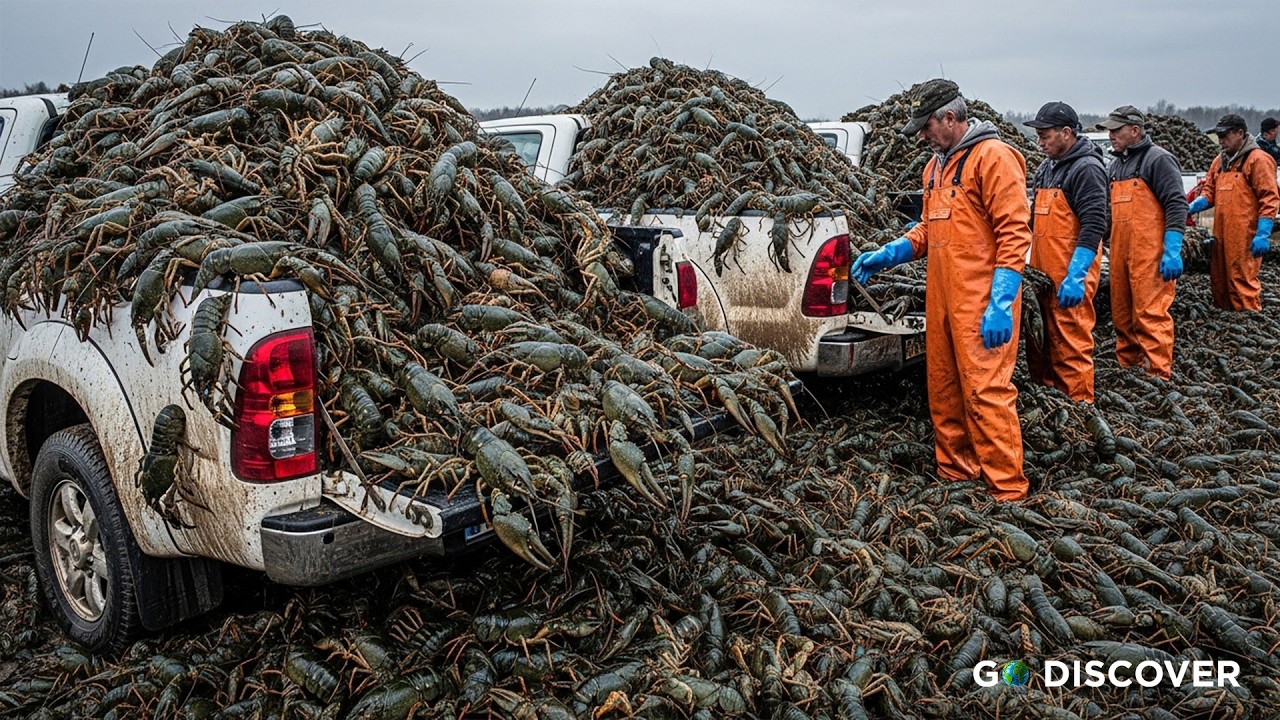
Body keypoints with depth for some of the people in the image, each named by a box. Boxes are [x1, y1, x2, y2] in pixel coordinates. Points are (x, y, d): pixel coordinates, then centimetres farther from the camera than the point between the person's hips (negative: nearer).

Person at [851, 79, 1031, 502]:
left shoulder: (992, 156, -9)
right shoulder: (937, 165, 18)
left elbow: (1014, 232, -14)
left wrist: (1001, 301, -20)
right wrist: (888, 255, 8)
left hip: (981, 302, -9)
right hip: (942, 300, 9)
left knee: (986, 392, -9)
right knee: (943, 391, 13)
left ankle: (1007, 490, -2)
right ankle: (955, 472, 25)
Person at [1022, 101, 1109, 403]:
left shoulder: (1086, 168, -10)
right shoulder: (1047, 168, 17)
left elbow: (1093, 226, -18)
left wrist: (1076, 276, -23)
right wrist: (1030, 263, 21)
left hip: (1070, 277, -9)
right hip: (1043, 272, 9)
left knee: (1071, 344, -4)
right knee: (1040, 341, 13)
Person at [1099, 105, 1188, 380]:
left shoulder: (1158, 159, -5)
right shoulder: (1116, 165, 19)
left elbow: (1176, 205, -12)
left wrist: (1172, 251, -18)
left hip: (1150, 253, -8)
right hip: (1120, 253, 8)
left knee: (1150, 313, -10)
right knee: (1122, 313, 11)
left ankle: (1158, 375, -6)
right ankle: (1128, 365, 22)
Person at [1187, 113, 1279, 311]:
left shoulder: (1258, 159, -6)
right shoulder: (1220, 161, 16)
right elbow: (1209, 192, 16)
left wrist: (1262, 234, -17)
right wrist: (1192, 207, -5)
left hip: (1244, 238, -8)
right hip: (1221, 234, 8)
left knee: (1243, 282, -7)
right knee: (1219, 281, 13)